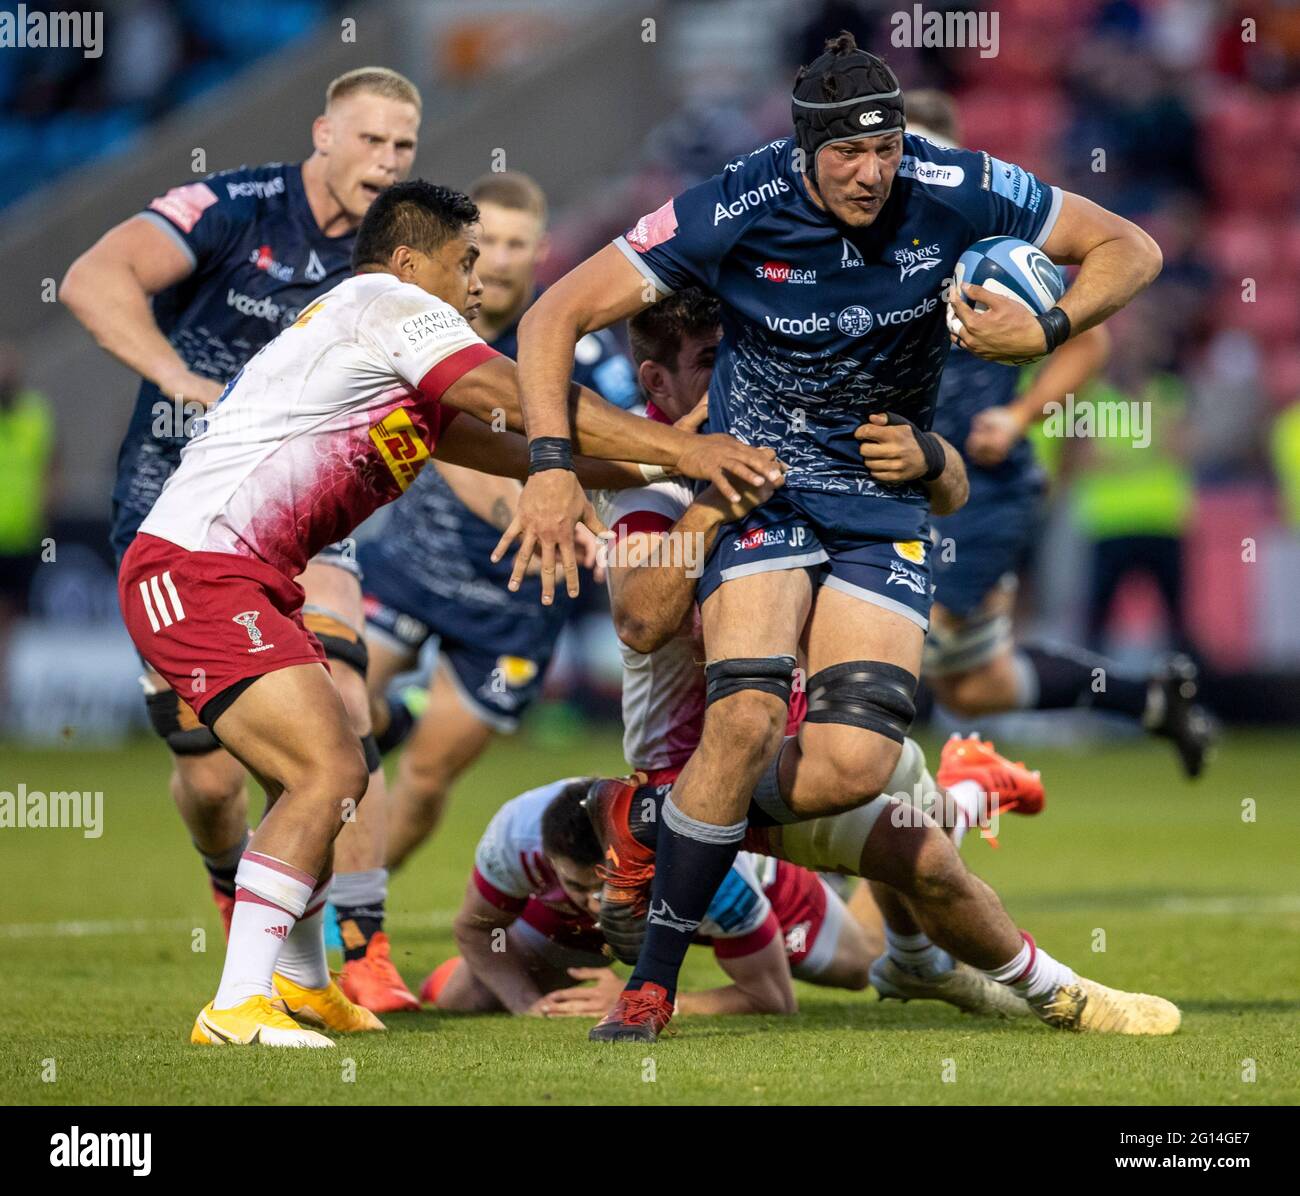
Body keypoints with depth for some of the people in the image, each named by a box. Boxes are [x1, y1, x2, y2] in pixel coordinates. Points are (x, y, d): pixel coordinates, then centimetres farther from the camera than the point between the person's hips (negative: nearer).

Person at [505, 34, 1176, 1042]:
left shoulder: (957, 192, -11)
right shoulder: (737, 211, -16)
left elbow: (1131, 248, 1)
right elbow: (557, 315, -12)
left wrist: (1049, 331, -17)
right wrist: (554, 465, -23)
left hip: (886, 498, 2)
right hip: (760, 489, -2)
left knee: (856, 764, -18)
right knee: (748, 714, -27)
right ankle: (652, 987, -14)